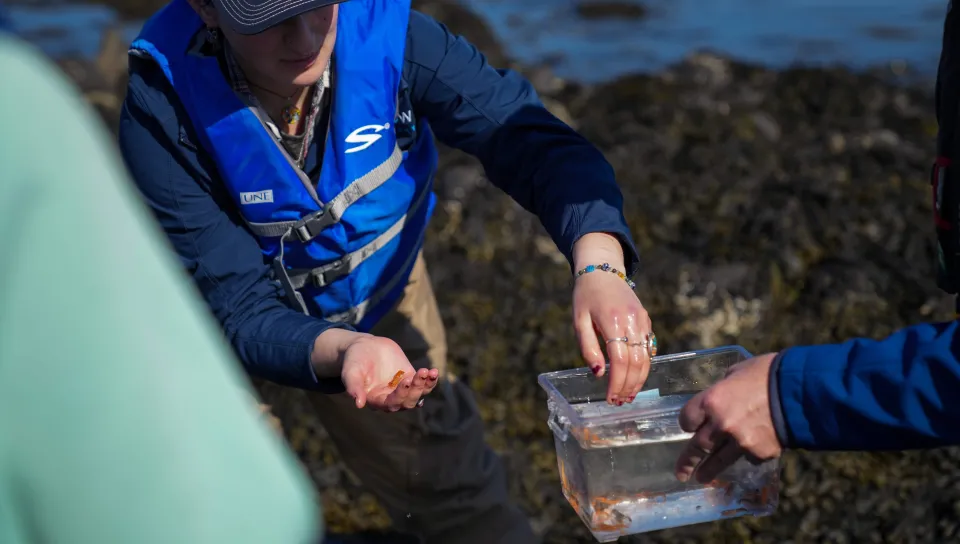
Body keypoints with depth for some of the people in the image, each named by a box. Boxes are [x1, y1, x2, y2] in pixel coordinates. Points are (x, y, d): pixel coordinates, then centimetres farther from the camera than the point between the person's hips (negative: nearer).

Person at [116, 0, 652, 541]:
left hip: (380, 286, 2)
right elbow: (242, 308, -32)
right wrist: (341, 351, -53)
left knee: (449, 488, 8)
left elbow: (533, 138, -32)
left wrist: (600, 267, -50)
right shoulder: (160, 116, -34)